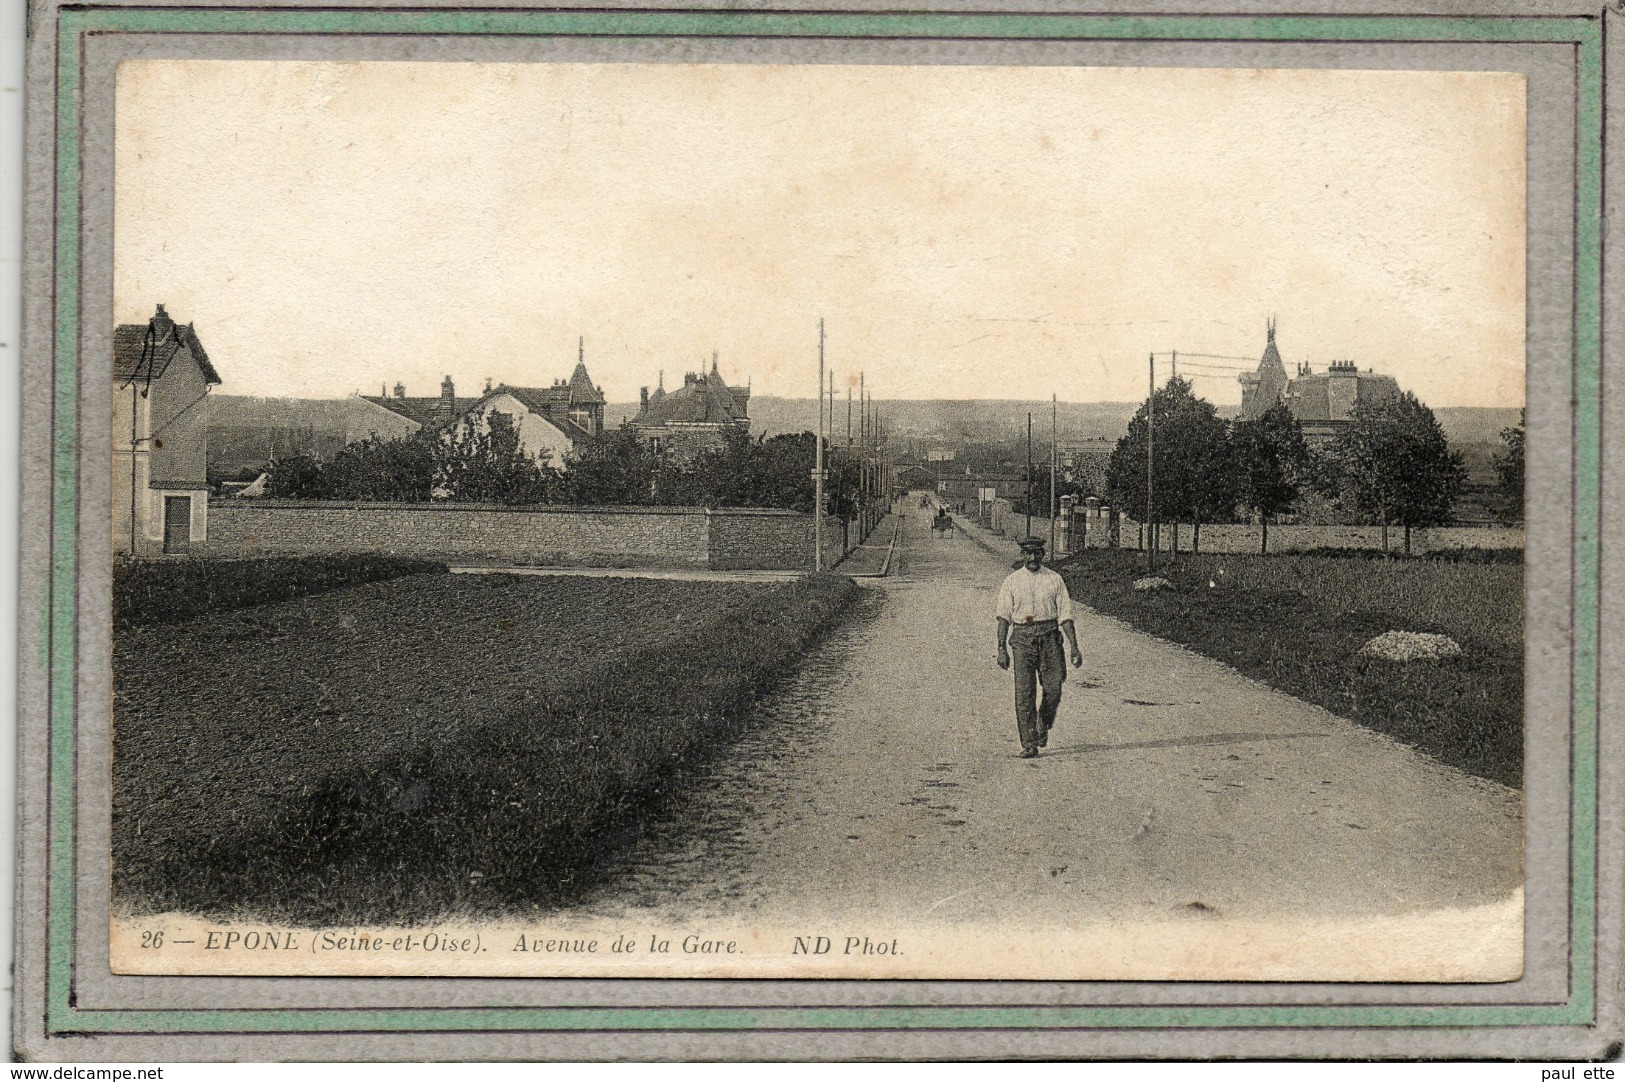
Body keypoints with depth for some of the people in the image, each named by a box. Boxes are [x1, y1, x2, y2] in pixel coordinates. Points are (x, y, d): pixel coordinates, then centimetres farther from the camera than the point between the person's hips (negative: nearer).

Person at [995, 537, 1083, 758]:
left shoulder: (1054, 580, 6)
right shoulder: (1011, 582, 5)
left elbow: (1065, 614, 5)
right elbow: (1003, 616, 5)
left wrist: (1074, 646, -1)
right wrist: (1001, 648, -3)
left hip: (1049, 637, 1)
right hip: (1022, 639, -1)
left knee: (1053, 689, -3)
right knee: (1024, 693, -7)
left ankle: (1043, 726, 27)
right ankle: (1029, 744, -3)